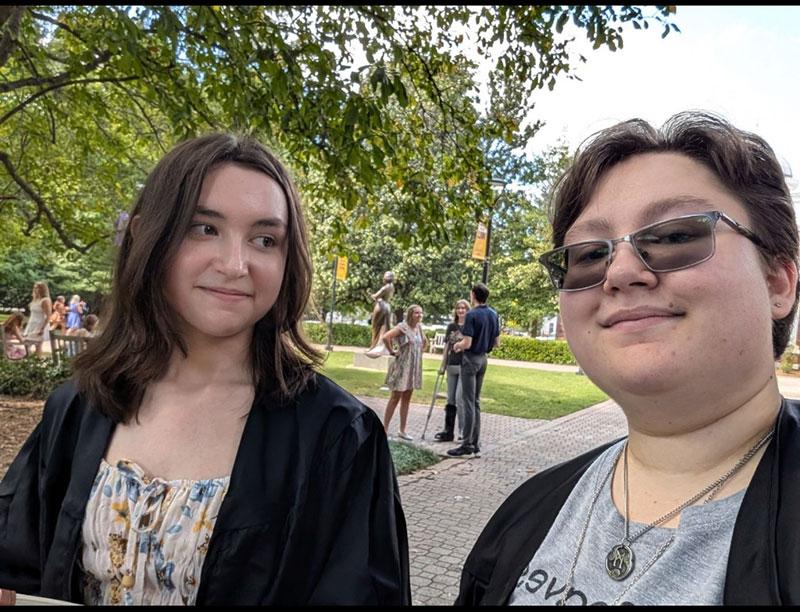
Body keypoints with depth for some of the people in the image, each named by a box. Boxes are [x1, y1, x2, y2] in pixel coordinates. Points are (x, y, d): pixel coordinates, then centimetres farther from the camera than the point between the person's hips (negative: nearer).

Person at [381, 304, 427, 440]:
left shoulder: (419, 327, 8)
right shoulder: (403, 327, -14)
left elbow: (425, 342, 28)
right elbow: (385, 337, -27)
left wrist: (419, 351, 13)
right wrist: (392, 351, -16)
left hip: (414, 367, 7)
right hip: (402, 366, -7)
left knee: (406, 398, 10)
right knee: (395, 397, -3)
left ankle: (402, 430, 17)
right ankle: (384, 428, 6)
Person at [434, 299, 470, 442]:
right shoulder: (451, 326, 11)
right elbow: (447, 346, 14)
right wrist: (443, 365, 11)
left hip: (465, 366, -5)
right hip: (452, 366, 5)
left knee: (460, 398, -9)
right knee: (450, 399, 10)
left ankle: (463, 431, 3)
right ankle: (448, 431, 19)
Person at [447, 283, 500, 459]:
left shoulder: (472, 315, -16)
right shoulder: (494, 315, 7)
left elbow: (467, 343, -20)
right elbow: (496, 342, 12)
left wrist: (457, 346, 0)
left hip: (471, 359, -7)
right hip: (483, 358, 7)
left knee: (468, 402, -3)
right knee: (476, 401, 13)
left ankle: (467, 446, 0)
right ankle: (475, 445, 16)